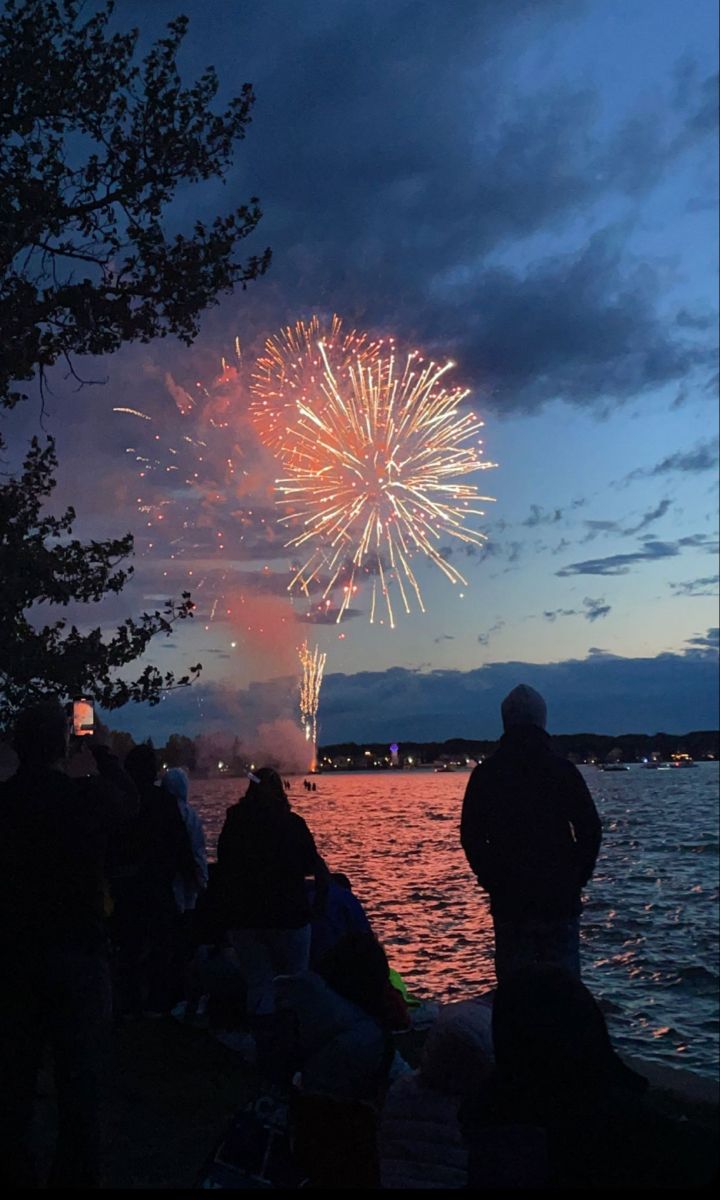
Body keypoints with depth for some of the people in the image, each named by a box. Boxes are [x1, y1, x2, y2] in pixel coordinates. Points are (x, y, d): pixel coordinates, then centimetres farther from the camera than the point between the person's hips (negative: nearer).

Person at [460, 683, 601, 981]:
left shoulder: (485, 773, -1)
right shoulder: (563, 770, -3)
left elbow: (471, 836, 1)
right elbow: (590, 829, -2)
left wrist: (491, 880, 10)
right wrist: (578, 877, 9)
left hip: (508, 898, 1)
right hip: (560, 897, -1)